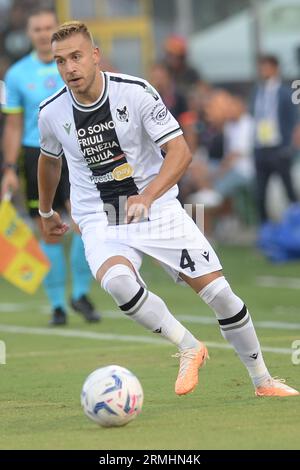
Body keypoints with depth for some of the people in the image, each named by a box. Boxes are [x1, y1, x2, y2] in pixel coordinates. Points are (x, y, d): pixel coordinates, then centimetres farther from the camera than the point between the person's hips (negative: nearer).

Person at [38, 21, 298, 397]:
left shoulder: (135, 92, -13)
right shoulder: (52, 113, -4)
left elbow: (179, 151, -15)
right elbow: (49, 158, 19)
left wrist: (147, 196, -30)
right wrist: (46, 212, 31)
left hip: (157, 208, -1)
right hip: (99, 222, 1)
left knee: (219, 292, -6)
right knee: (117, 281, -33)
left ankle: (263, 381, 14)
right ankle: (189, 348, -15)